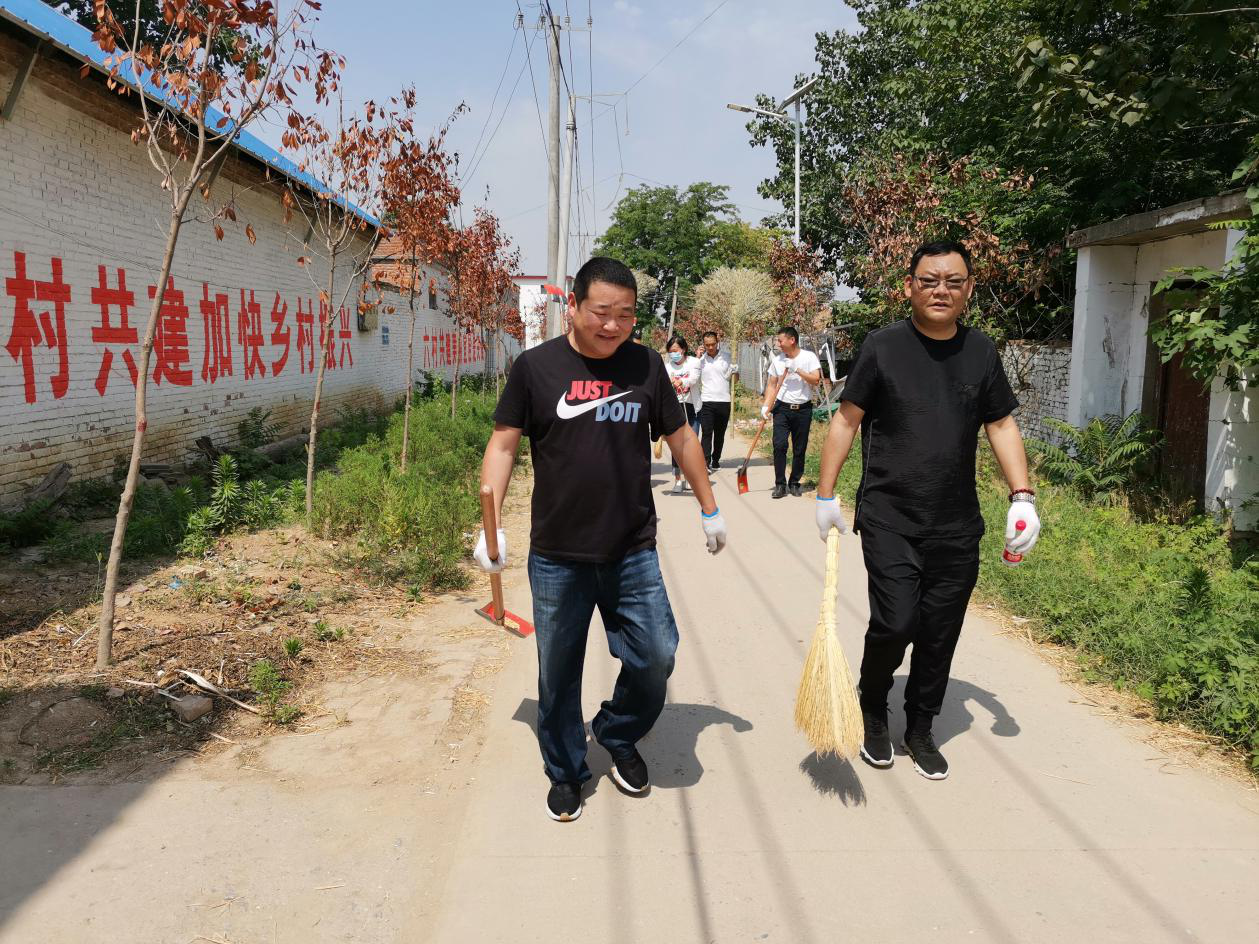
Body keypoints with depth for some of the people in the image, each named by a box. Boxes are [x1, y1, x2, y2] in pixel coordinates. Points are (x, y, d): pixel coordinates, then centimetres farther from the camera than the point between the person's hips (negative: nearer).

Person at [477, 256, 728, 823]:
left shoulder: (645, 365, 2)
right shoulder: (536, 366, -3)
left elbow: (681, 439, 11)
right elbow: (503, 444, 1)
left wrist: (709, 509, 16)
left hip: (633, 553, 1)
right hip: (557, 559, -1)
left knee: (656, 657, 1)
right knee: (558, 674, 10)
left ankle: (619, 737, 32)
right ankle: (565, 772, 33)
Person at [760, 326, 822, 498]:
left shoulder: (809, 357, -1)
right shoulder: (777, 360, 7)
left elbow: (816, 380, -10)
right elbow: (772, 385, 7)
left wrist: (797, 370, -17)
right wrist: (766, 406, -4)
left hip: (803, 409, -1)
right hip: (782, 408, 1)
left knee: (800, 449, 5)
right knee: (779, 445, -11)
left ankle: (794, 483, 18)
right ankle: (780, 484, -5)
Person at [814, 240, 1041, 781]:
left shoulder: (981, 353, 6)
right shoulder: (883, 346, -4)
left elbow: (1002, 426, 13)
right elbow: (846, 420, 0)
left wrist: (1022, 497, 4)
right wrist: (825, 494, -2)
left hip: (957, 527, 4)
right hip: (889, 520, -3)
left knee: (940, 635, 8)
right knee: (895, 623, -12)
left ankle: (920, 729, 30)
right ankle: (872, 706, 19)